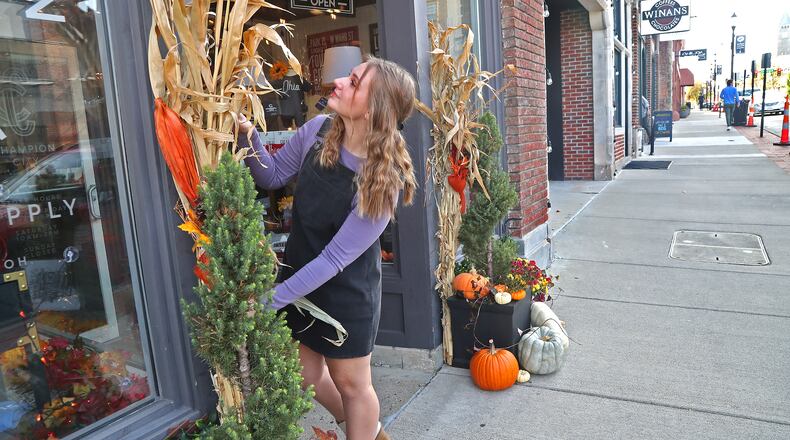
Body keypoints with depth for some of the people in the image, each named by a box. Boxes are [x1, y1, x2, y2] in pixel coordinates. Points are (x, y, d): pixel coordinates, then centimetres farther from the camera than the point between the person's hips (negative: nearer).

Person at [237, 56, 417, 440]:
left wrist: (271, 299, -23)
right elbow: (273, 175, 4)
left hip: (347, 291, -6)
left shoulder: (383, 180, -27)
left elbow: (335, 258, -24)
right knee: (307, 375, 21)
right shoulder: (318, 130, -11)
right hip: (300, 274, 6)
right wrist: (247, 133, -14)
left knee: (350, 383, 14)